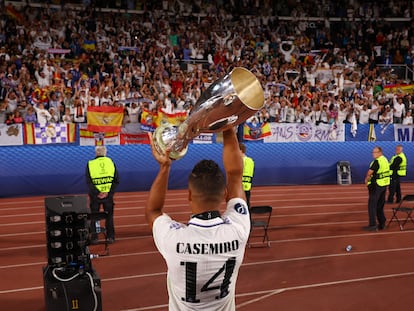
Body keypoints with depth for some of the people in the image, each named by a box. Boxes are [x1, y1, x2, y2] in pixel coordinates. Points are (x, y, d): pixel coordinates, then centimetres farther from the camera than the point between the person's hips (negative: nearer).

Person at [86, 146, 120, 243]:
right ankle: (110, 237, 17)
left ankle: (94, 237, 14)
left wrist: (97, 193, -11)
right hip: (108, 195, 1)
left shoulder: (90, 164, -5)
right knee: (109, 216, 14)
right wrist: (109, 192, -7)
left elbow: (88, 182, -11)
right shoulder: (111, 162, 1)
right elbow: (116, 180, -4)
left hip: (95, 195, -1)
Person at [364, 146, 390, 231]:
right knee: (380, 206, 15)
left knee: (372, 205, -3)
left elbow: (369, 173, -19)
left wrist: (366, 180, -1)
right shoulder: (385, 160, 10)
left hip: (376, 186, -9)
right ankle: (382, 224, 20)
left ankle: (373, 225, -3)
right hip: (384, 185, 9)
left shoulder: (376, 162, -19)